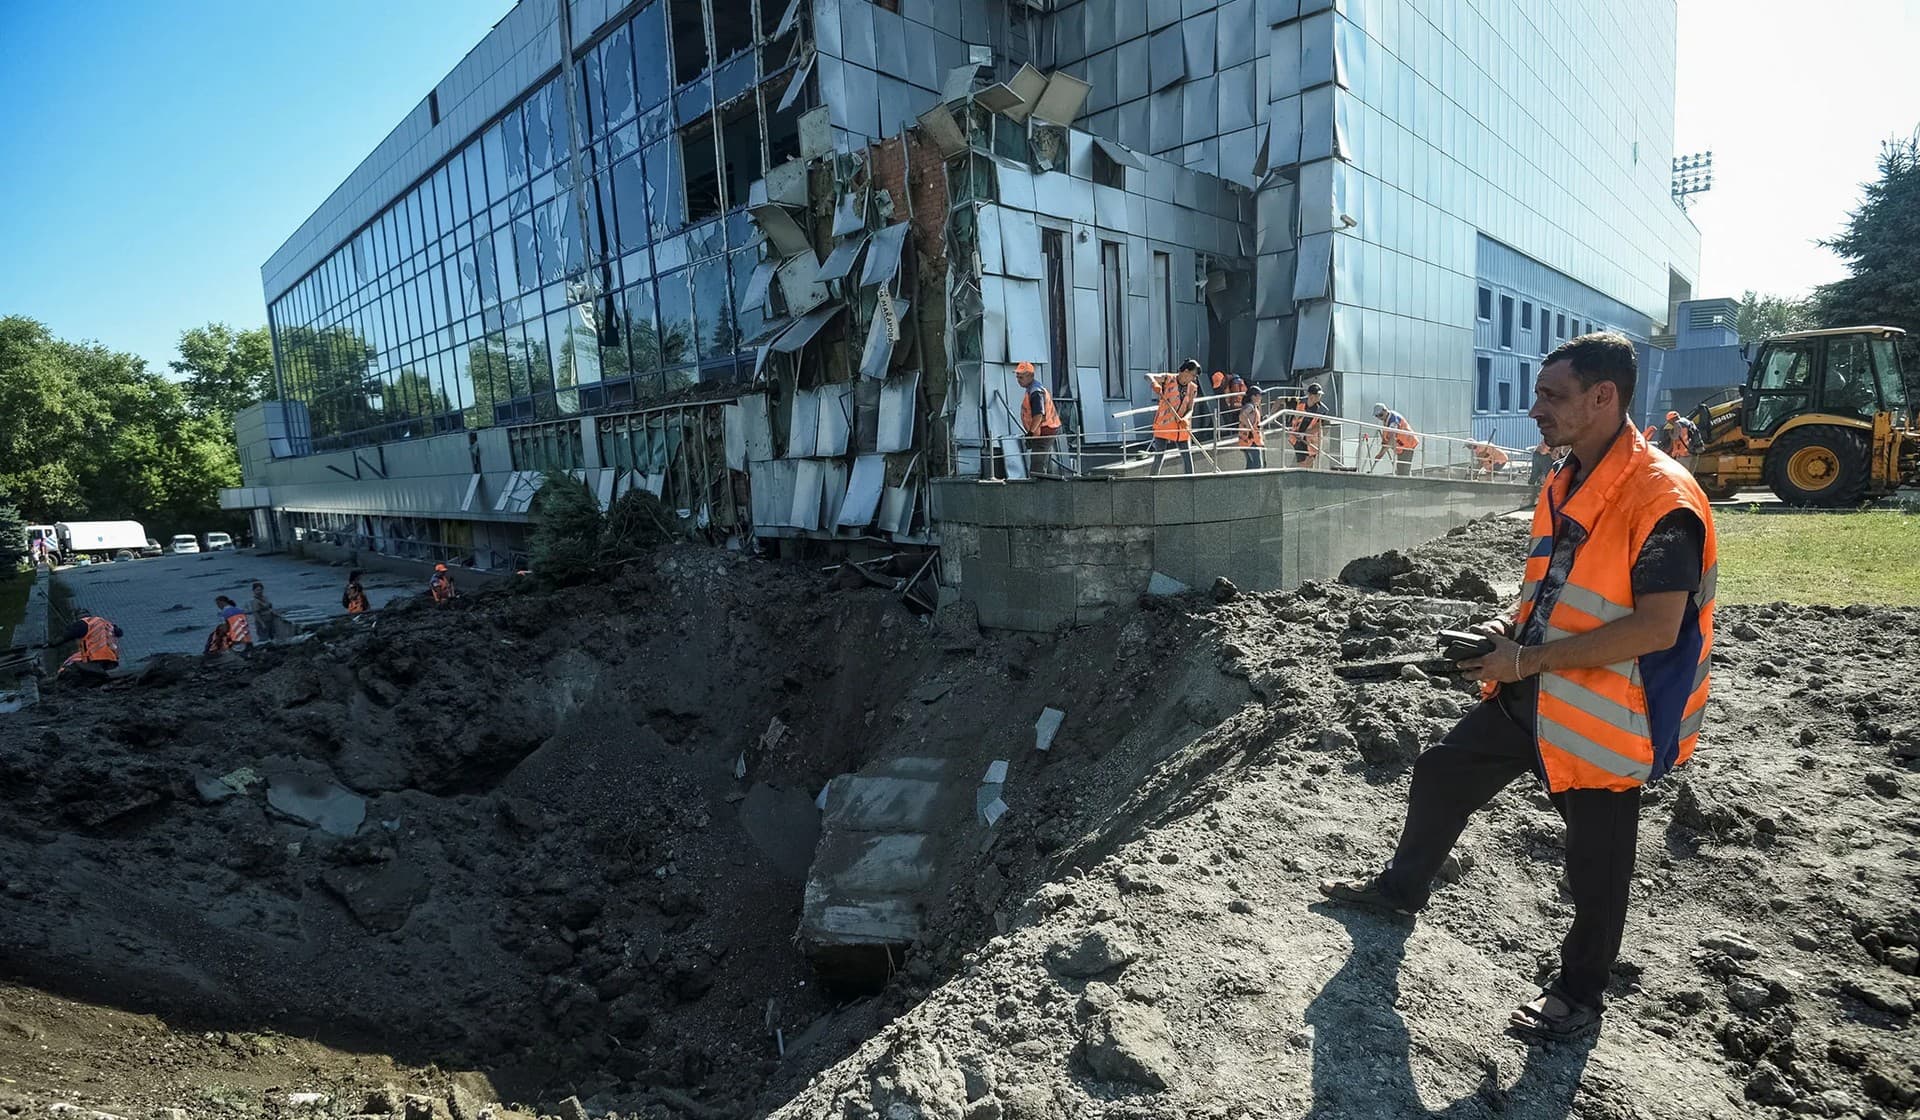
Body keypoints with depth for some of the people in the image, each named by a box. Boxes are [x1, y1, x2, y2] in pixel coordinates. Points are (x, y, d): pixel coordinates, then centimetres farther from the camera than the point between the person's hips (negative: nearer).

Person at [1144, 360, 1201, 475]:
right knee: (1159, 457, -6)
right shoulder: (1168, 379, -6)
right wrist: (1154, 383, -39)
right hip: (1164, 425, -5)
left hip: (1181, 428, 5)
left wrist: (1185, 419, -17)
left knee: (1187, 458, 5)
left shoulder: (1192, 388, 7)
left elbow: (1190, 409, 5)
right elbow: (1148, 376, -16)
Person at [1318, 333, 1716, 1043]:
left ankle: (1579, 997, 32)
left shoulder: (1662, 498, -21)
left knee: (1595, 865, 10)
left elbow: (1657, 627, -26)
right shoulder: (1564, 486, 7)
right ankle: (1401, 888, 40)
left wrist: (1529, 659, -24)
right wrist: (1511, 627, 0)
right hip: (1531, 693, 8)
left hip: (1603, 715, -8)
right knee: (1440, 775, 16)